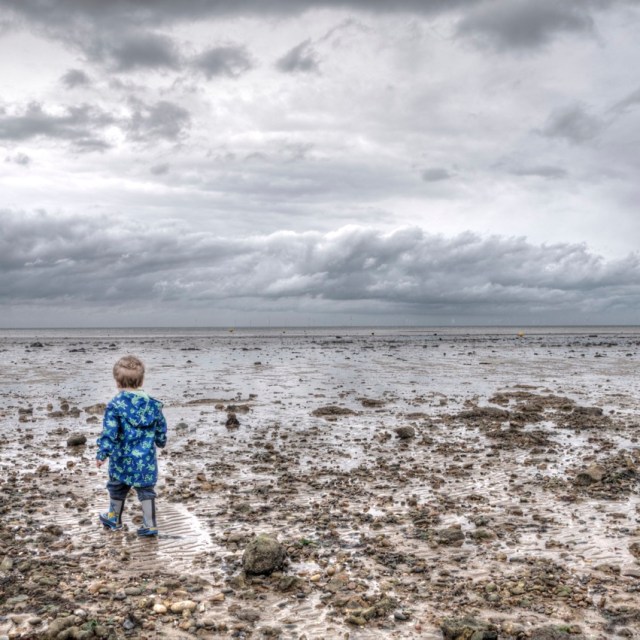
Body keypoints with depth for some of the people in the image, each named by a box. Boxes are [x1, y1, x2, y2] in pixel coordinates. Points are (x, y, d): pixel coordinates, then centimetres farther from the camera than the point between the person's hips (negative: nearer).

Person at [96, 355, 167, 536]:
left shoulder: (115, 406, -14)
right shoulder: (153, 404, -2)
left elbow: (109, 433, -18)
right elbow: (161, 430, 9)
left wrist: (102, 454, -13)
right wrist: (161, 442, 28)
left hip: (122, 460, -2)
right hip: (146, 460, 2)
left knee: (117, 488, 20)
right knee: (146, 491, 11)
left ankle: (114, 519, 38)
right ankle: (150, 525, 8)